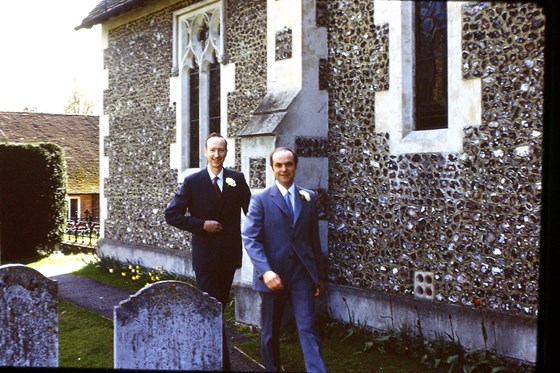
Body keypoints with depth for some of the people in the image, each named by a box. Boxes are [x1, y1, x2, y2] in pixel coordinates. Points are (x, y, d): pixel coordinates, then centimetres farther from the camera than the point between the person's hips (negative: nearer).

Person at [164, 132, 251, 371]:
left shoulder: (237, 180, -1)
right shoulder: (192, 182, -6)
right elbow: (172, 215, -7)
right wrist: (201, 224, -15)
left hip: (229, 254, 3)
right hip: (205, 255, -3)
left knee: (220, 306, 18)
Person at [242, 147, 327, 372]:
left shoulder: (309, 198, 7)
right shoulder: (261, 199, -3)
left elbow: (314, 239, 11)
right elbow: (250, 239, -11)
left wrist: (320, 275, 12)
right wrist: (265, 271, -24)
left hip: (302, 275, 1)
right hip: (273, 275, -1)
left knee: (308, 329, -4)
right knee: (270, 331, 13)